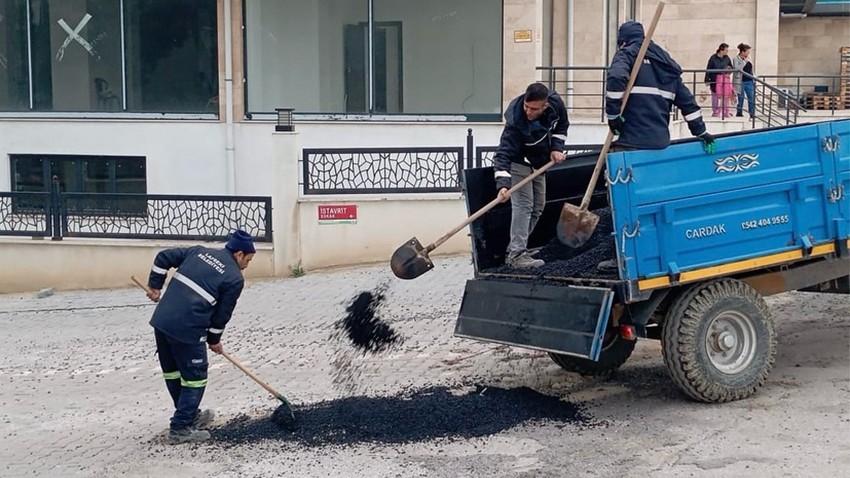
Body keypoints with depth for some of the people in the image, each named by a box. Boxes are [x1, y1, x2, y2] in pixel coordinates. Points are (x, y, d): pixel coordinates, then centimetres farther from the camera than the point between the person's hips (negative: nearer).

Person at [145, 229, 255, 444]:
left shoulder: (199, 251, 15)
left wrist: (154, 285, 19)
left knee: (173, 371, 20)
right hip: (187, 329, -8)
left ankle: (190, 415, 38)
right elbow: (222, 314, 1)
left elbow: (164, 257, 13)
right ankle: (180, 428, 9)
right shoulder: (235, 278, -2)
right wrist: (214, 340, 16)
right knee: (195, 377, 7)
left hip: (161, 320, 8)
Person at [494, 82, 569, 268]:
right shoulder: (515, 123, -39)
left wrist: (557, 148, -12)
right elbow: (504, 154, -41)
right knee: (523, 204, -19)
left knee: (538, 206, 10)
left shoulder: (556, 103, -23)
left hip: (539, 162, 7)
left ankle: (514, 250, 17)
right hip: (519, 161, -7)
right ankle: (517, 254, -19)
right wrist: (503, 183, -52)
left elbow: (561, 125, 0)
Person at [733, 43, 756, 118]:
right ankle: (739, 113, 15)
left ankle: (752, 113, 1)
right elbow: (736, 68, -21)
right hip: (741, 82, -6)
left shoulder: (748, 59, 13)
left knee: (751, 97, -1)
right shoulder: (736, 59, -6)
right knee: (741, 98, 3)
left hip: (749, 81, 6)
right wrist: (744, 62, -21)